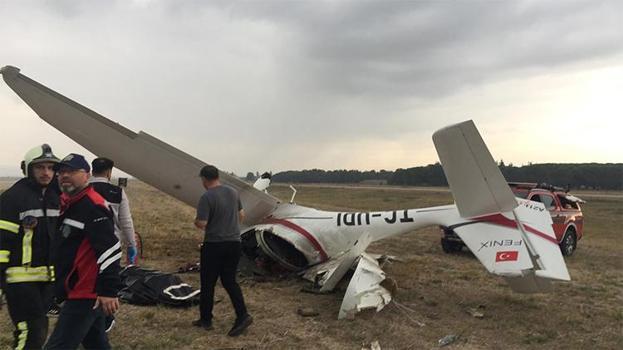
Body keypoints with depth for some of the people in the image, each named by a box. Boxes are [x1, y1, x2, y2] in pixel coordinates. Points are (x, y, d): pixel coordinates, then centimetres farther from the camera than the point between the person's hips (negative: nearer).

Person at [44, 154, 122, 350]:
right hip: (83, 291, 10)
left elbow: (109, 249, -26)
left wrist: (108, 290, -29)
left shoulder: (92, 206, -18)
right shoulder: (67, 203, 14)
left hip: (86, 294, -10)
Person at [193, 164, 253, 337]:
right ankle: (242, 315, 2)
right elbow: (241, 215, 15)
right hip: (234, 243, 6)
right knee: (229, 281, 13)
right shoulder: (233, 192, 5)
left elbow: (201, 224, -20)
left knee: (208, 283, 10)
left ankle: (206, 319, 21)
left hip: (214, 245, -6)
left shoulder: (207, 197, -16)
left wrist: (196, 221, 2)